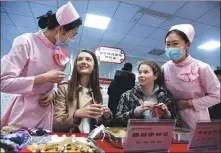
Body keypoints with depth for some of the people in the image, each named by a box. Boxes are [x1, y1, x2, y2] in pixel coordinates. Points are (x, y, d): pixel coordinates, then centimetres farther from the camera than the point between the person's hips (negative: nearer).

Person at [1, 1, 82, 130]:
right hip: (23, 111, -5)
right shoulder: (26, 41, -14)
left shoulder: (60, 52, 4)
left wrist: (53, 92, -6)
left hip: (46, 110, 6)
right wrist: (44, 77, -22)